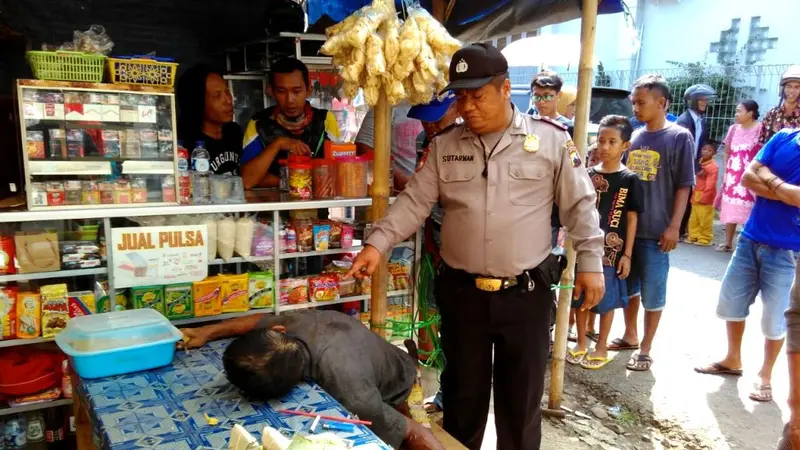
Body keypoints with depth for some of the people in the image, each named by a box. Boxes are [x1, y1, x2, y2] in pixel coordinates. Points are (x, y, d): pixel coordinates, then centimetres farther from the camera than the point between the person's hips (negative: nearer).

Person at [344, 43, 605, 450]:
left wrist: (590, 262, -3)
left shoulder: (552, 140, -5)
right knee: (463, 391, 17)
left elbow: (579, 205, 0)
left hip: (527, 293, -2)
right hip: (461, 293, 2)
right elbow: (414, 202, 0)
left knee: (522, 394, 14)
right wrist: (377, 243, -11)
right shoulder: (444, 146, 2)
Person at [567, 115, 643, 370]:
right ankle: (581, 343, 27)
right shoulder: (588, 175, 3)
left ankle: (601, 347, 23)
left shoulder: (629, 180, -5)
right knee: (579, 297, 10)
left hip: (611, 250, -3)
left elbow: (632, 218, -4)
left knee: (606, 300, 7)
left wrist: (627, 254, -7)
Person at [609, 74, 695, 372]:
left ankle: (645, 349, 17)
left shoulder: (679, 138, -5)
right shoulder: (634, 137, 9)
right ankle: (630, 336, 34)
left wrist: (673, 227, -12)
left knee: (653, 292, 5)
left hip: (655, 231, -5)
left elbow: (683, 187, -7)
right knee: (627, 286, 16)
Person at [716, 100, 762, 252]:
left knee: (748, 210, -5)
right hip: (732, 175, 5)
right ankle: (728, 242, 16)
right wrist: (725, 171, 7)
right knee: (729, 209, 8)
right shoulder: (734, 128, 9)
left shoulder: (760, 129, -7)